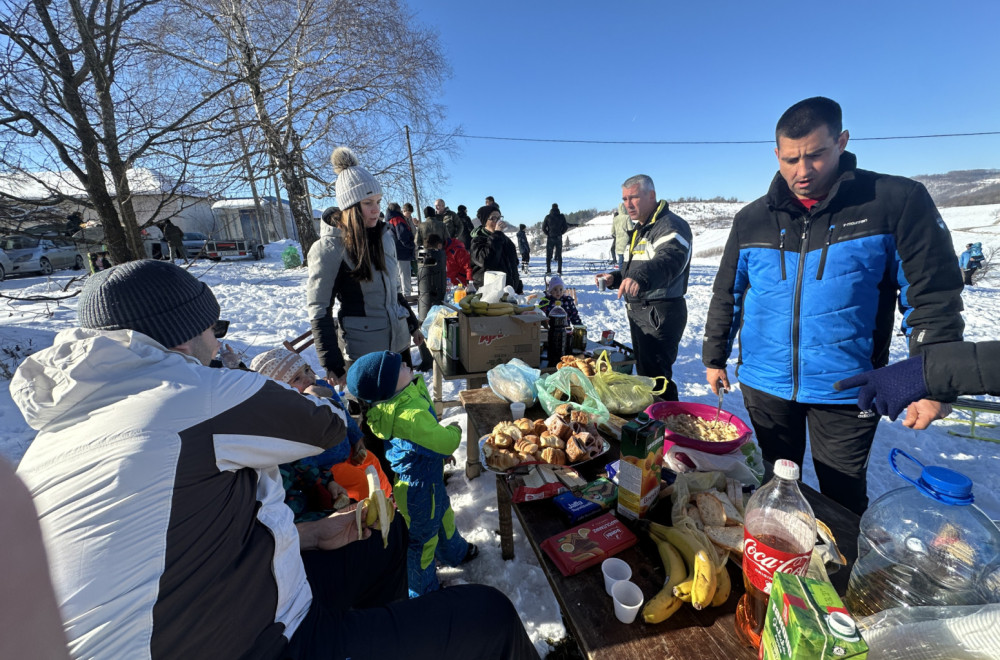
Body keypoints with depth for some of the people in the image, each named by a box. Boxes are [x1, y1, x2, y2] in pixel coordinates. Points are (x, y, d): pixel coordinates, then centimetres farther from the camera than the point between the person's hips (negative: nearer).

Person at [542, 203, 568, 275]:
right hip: (559, 238, 1)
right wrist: (560, 233, 11)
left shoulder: (548, 217, -2)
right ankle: (559, 271, 7)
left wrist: (548, 234, 10)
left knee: (548, 255, 5)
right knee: (559, 255, 9)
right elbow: (565, 227, 0)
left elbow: (543, 228, -2)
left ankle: (548, 270, -3)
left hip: (550, 238, -1)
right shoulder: (561, 217, 0)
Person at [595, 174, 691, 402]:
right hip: (639, 312, 10)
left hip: (661, 313, -10)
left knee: (655, 376, -6)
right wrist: (615, 278, 8)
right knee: (644, 372, 20)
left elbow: (670, 260, -36)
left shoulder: (670, 225, -16)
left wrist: (640, 277, -55)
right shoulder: (640, 229, 17)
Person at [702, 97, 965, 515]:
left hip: (846, 388, -2)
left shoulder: (897, 202, -5)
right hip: (765, 384, 3)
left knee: (843, 497, 13)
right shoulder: (752, 219, 1)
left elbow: (933, 296, -3)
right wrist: (714, 357, 7)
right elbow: (726, 296, 6)